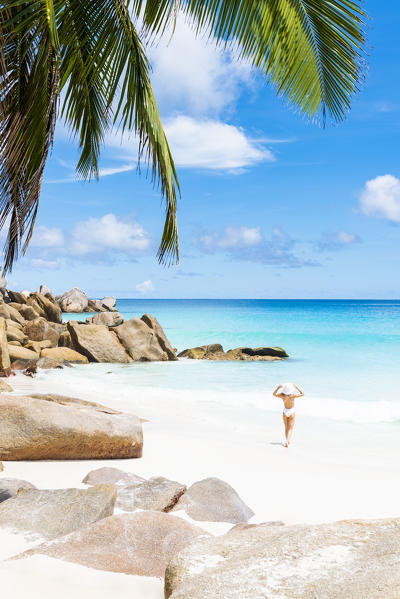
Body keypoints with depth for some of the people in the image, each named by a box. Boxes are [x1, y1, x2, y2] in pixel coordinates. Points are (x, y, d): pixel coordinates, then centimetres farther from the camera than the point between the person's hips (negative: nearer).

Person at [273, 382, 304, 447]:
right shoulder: (292, 396, -26)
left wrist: (278, 387, -13)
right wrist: (296, 387, -18)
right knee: (290, 428, 0)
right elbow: (302, 394, -17)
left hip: (285, 412, 3)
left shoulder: (282, 396, -20)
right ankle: (287, 441, -18)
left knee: (286, 428, 18)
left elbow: (274, 394, -3)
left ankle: (288, 441, 22)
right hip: (292, 412, -3)